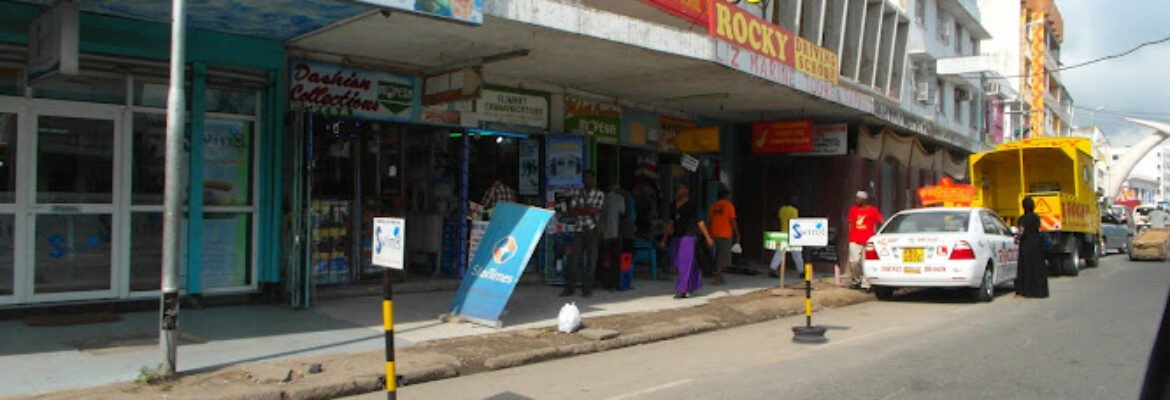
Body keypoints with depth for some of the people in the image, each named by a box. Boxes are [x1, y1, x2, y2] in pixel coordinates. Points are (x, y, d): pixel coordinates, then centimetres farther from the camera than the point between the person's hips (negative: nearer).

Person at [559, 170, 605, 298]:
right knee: (573, 259, -1)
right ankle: (569, 287, 6)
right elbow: (571, 212, 2)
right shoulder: (576, 194, 11)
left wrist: (578, 210, -4)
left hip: (592, 230, -2)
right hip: (578, 230, 2)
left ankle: (587, 289, 6)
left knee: (591, 260, 0)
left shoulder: (599, 194, 4)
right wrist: (588, 210, -6)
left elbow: (595, 210, -8)